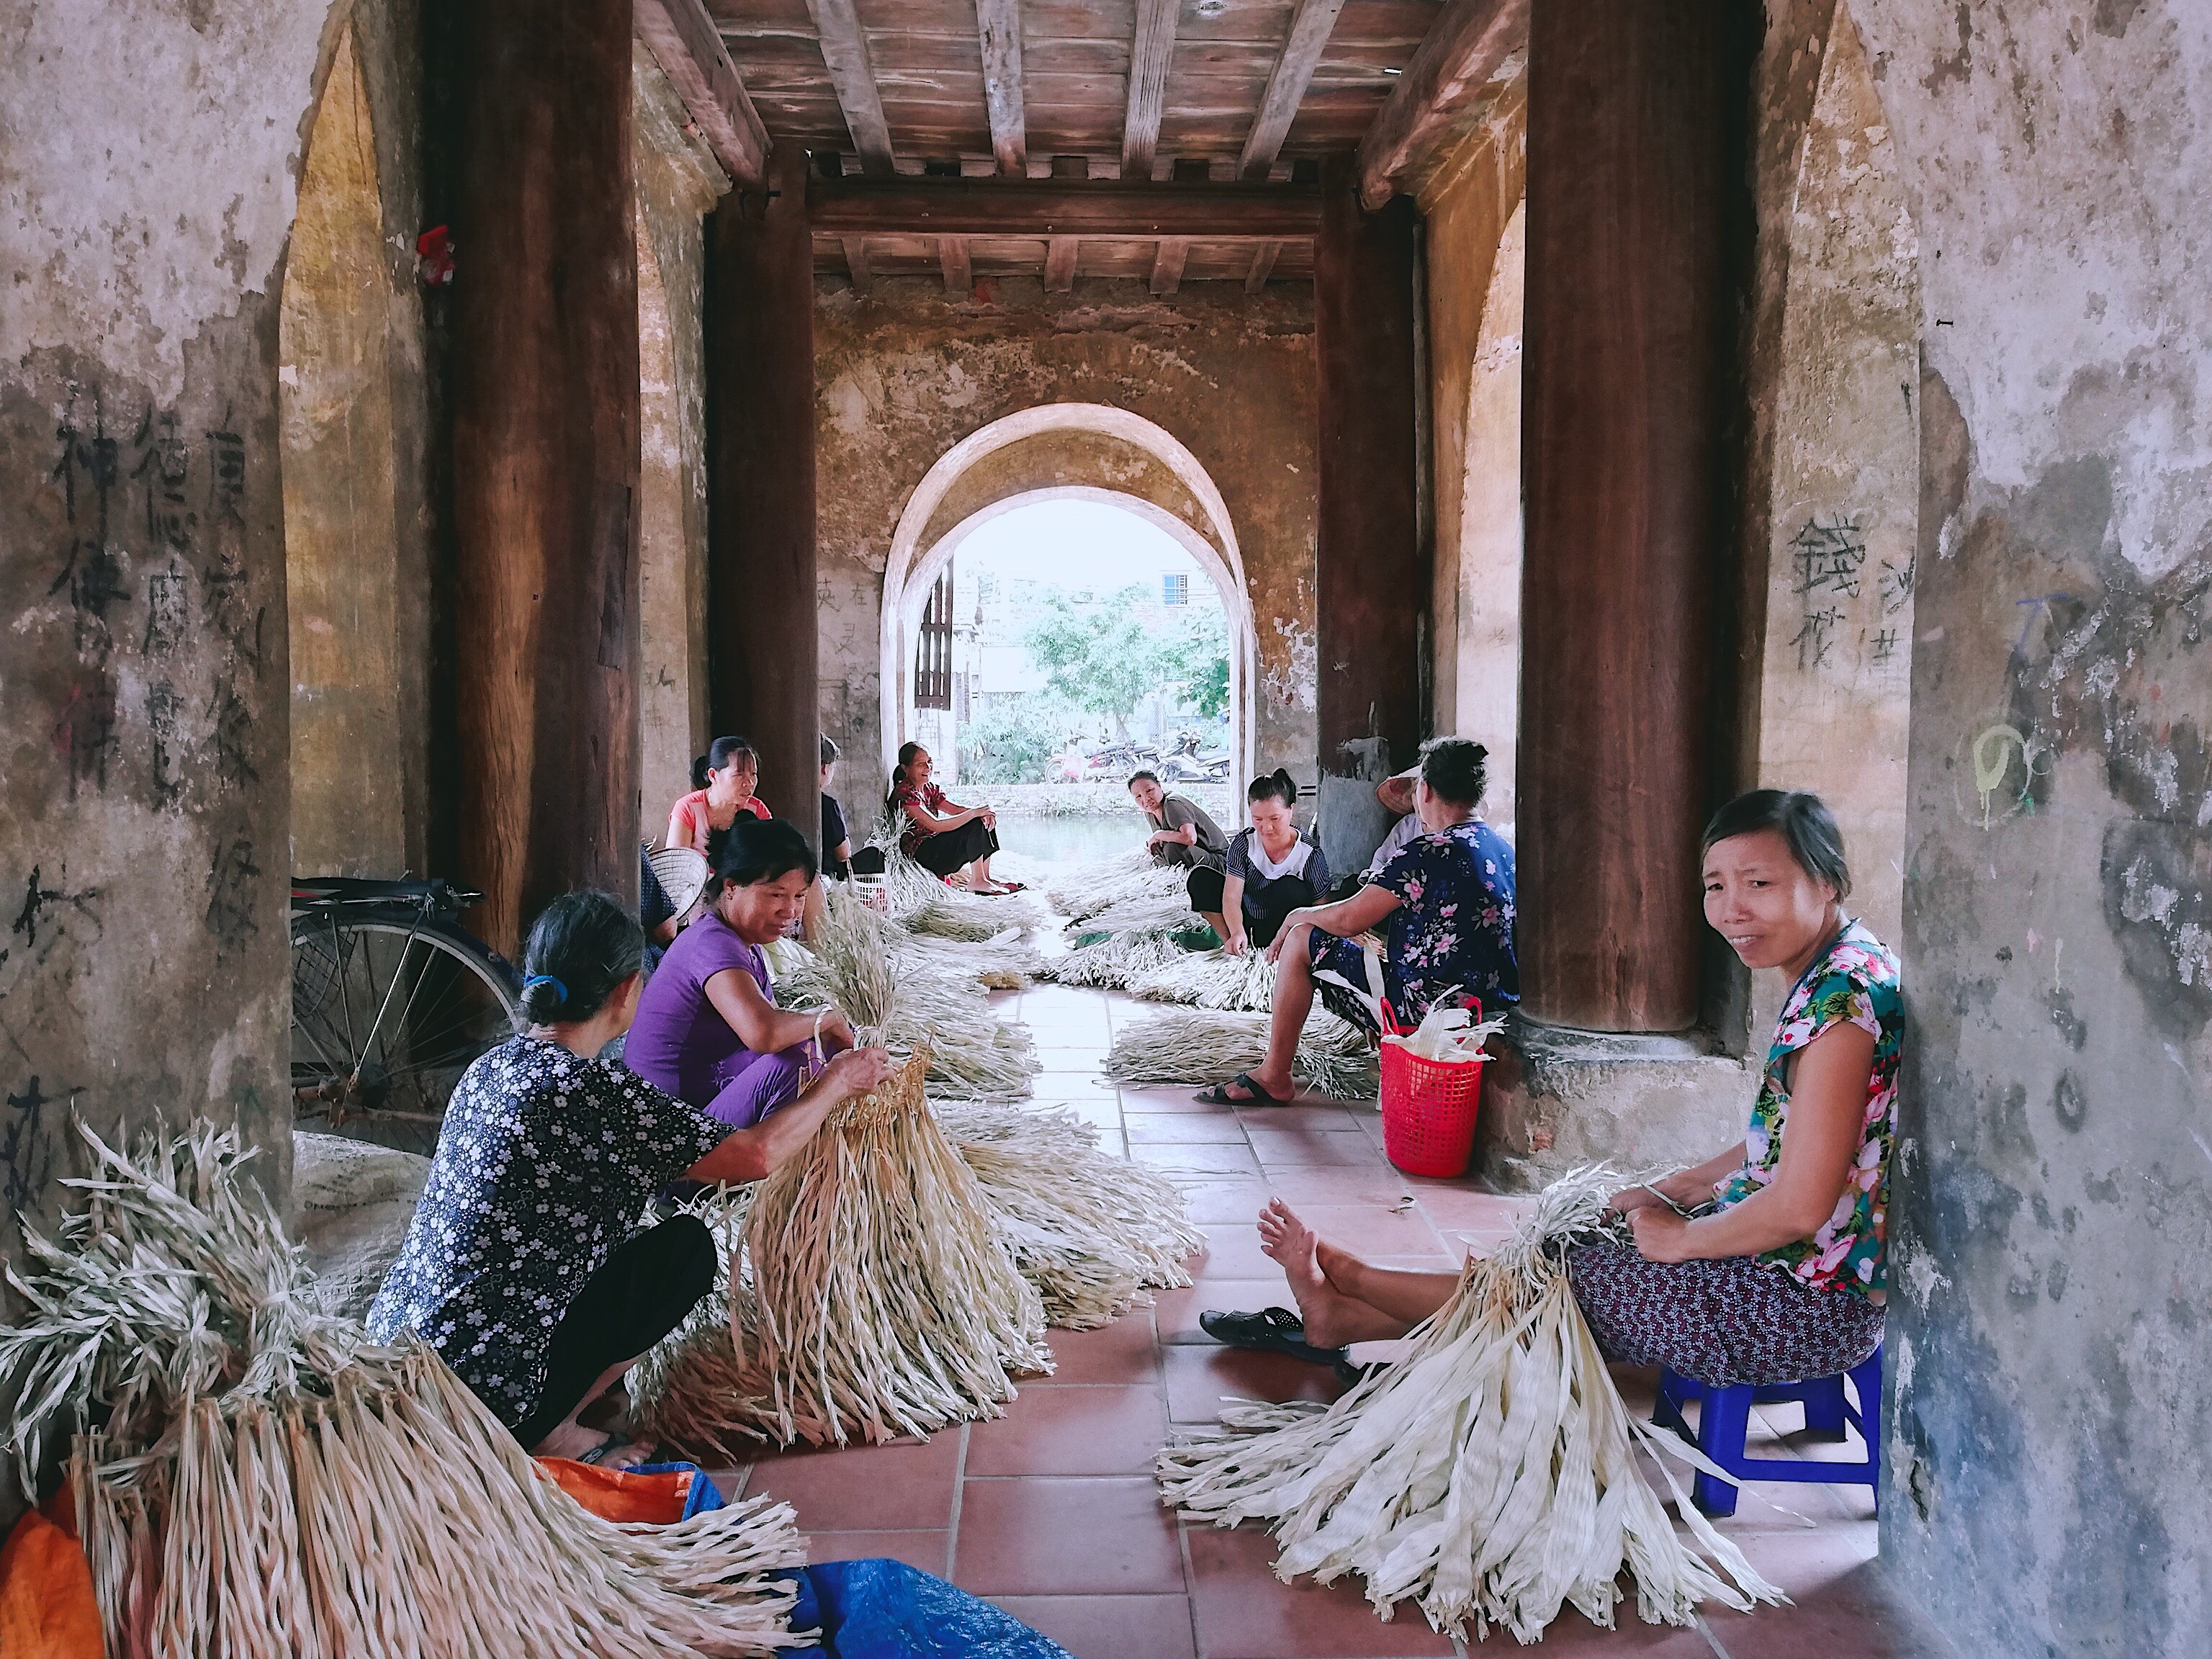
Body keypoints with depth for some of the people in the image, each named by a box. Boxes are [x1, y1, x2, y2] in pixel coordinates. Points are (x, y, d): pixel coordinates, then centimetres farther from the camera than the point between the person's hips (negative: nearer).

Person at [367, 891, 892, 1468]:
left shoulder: (492, 1066, 6)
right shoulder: (594, 1091, -19)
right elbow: (757, 1155, -11)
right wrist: (835, 1084, 6)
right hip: (479, 1388, -8)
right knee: (689, 1247, 3)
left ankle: (548, 1423, 11)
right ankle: (555, 1432, 3)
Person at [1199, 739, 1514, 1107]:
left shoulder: (1430, 853, -18)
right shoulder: (1502, 849, 8)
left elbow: (1347, 919, -14)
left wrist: (1295, 917, 6)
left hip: (1424, 1013, -9)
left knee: (1301, 941, 3)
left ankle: (1273, 1078, 10)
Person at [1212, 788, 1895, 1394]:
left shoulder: (1842, 992, -26)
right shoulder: (1829, 978, 7)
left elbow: (1799, 1208, -28)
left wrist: (1677, 1237, -13)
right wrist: (1671, 1193, 11)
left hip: (1801, 1303, -9)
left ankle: (1346, 1280, 26)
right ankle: (1339, 1315, 23)